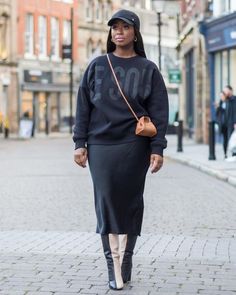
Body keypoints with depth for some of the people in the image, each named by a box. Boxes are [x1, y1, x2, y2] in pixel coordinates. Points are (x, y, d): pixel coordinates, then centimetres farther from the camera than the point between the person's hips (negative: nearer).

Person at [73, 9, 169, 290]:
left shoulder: (148, 69, 6)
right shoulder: (97, 66, 9)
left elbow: (158, 112, 2)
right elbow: (83, 107, 8)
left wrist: (157, 148, -6)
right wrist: (80, 143, 0)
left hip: (134, 146, -1)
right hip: (101, 146, 1)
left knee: (130, 203, 3)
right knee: (107, 203, -3)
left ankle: (125, 261, 15)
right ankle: (113, 267, 1)